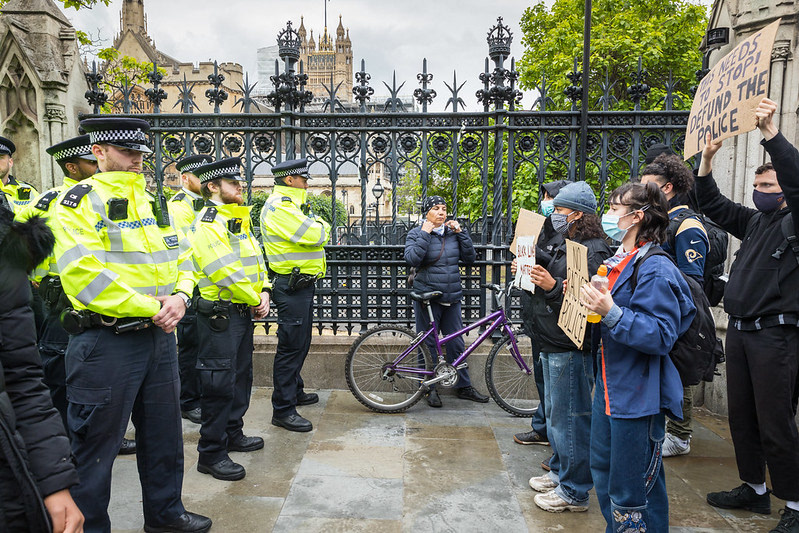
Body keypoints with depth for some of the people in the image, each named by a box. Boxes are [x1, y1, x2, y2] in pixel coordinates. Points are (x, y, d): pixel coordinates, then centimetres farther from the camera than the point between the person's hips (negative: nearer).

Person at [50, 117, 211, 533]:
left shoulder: (152, 202, 14)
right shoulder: (80, 202, -8)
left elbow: (180, 258, 14)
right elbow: (84, 273, -19)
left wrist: (179, 296, -7)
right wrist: (152, 307, -18)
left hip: (159, 336, 7)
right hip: (105, 342, -7)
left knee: (164, 432, 19)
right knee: (96, 443, 5)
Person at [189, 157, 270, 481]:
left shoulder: (240, 220, 15)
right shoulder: (206, 225, -15)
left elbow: (255, 258, 16)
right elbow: (225, 272, -22)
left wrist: (263, 292, 0)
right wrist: (254, 300, -12)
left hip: (243, 311, 10)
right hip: (219, 313, -10)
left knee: (241, 376, 18)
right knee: (219, 383, -4)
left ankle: (233, 433, 34)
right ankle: (211, 454, 8)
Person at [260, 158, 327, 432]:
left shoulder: (289, 205, 20)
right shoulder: (279, 207, -16)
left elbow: (315, 236, 17)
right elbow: (314, 235, -23)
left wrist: (316, 226, -4)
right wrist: (322, 225, -2)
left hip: (302, 284, 11)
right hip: (292, 286, -11)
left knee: (299, 343, 20)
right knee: (291, 346, -7)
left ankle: (295, 392, 35)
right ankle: (283, 409, 1)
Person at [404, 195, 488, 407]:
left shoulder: (453, 232, 10)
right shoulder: (416, 233, -1)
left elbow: (470, 258, 4)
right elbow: (412, 259, -17)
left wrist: (461, 232, -3)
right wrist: (425, 234, -17)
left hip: (452, 297, 4)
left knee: (456, 343, 10)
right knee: (427, 344, 4)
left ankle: (463, 386, 21)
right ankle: (430, 388, 17)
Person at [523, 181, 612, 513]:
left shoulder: (593, 251, -16)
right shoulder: (566, 246, 16)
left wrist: (552, 286, -28)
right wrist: (532, 273, 9)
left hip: (571, 348, -11)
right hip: (553, 345, 11)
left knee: (569, 418, -1)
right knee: (555, 414, 21)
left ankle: (573, 492, 13)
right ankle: (559, 473, 37)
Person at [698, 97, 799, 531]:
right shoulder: (754, 221, 15)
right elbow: (712, 204, 17)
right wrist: (707, 158, 6)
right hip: (739, 330, 8)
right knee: (741, 416, 13)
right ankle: (754, 489, 28)